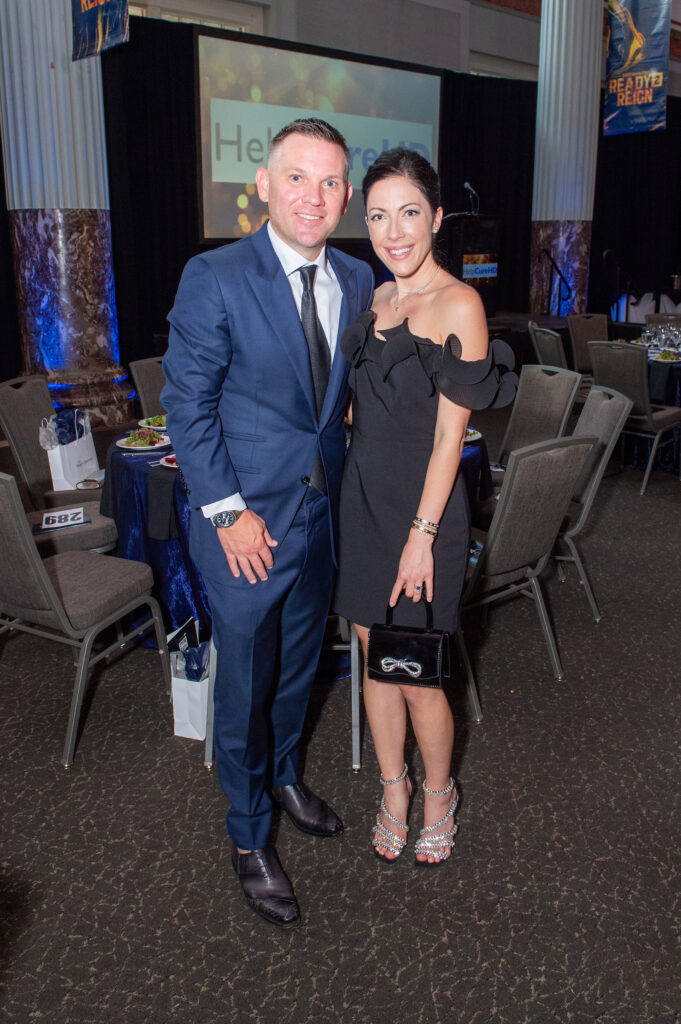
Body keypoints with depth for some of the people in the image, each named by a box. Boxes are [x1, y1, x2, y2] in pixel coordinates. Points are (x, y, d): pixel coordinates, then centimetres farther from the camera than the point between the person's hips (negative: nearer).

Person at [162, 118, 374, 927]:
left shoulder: (357, 282, 3)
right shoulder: (214, 278, -13)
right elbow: (187, 403, -12)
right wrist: (228, 510, -15)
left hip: (324, 512, 5)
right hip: (244, 521, -5)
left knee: (298, 662, 22)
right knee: (244, 680, 8)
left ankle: (281, 774, 49)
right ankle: (248, 834, 30)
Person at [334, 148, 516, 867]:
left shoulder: (459, 304, -12)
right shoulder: (376, 300, 9)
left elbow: (450, 434, -15)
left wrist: (422, 535, -16)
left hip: (422, 504, -6)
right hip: (362, 497, 6)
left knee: (415, 677, 3)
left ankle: (438, 794, 30)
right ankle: (393, 789, 35)